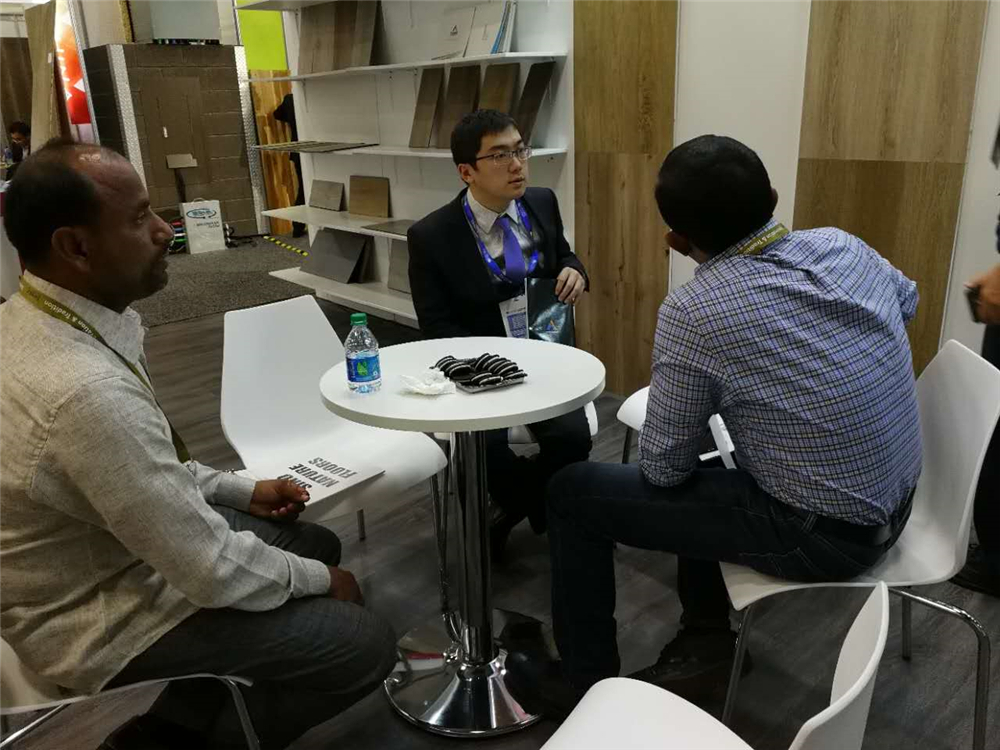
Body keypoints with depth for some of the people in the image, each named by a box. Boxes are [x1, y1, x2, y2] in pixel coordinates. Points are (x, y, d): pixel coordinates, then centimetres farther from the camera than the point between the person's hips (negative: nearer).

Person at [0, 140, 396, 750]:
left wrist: (242, 491, 7)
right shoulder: (88, 391, -36)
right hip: (102, 621, -9)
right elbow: (216, 574, -27)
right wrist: (319, 581, -10)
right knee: (365, 643, -9)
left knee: (314, 542, 16)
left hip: (95, 565, 9)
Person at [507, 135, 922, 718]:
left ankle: (585, 680, 20)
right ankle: (705, 646, 34)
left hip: (821, 536, -7)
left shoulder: (693, 311, -24)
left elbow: (662, 467, -13)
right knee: (704, 469, 28)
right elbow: (909, 302, 20)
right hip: (893, 507, 8)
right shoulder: (844, 246, -4)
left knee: (574, 492, 1)